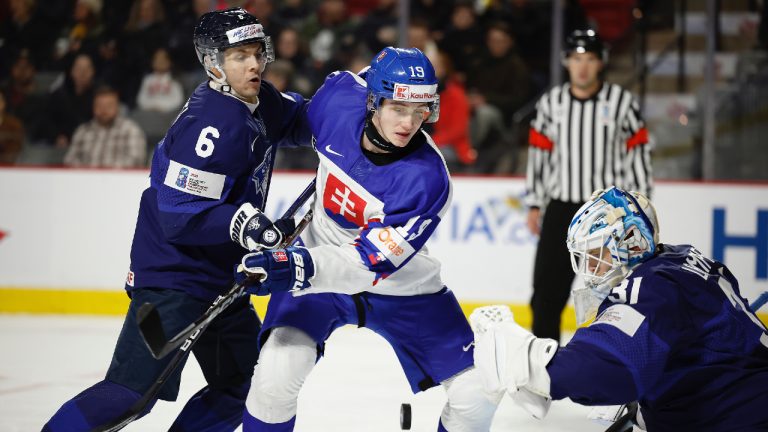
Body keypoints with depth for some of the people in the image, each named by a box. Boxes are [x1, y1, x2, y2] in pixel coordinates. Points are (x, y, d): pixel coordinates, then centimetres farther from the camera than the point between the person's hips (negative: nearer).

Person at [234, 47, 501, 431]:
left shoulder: (426, 179, -29)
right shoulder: (338, 99, -19)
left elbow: (373, 262, -35)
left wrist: (304, 266, -51)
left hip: (404, 288, -1)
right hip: (319, 269, 1)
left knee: (478, 396, -5)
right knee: (278, 371, -23)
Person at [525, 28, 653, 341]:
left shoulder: (622, 102, -3)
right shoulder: (551, 103, 4)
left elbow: (638, 152, 0)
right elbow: (538, 153, 10)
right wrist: (534, 205, 7)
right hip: (561, 208, 2)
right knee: (547, 291, 2)